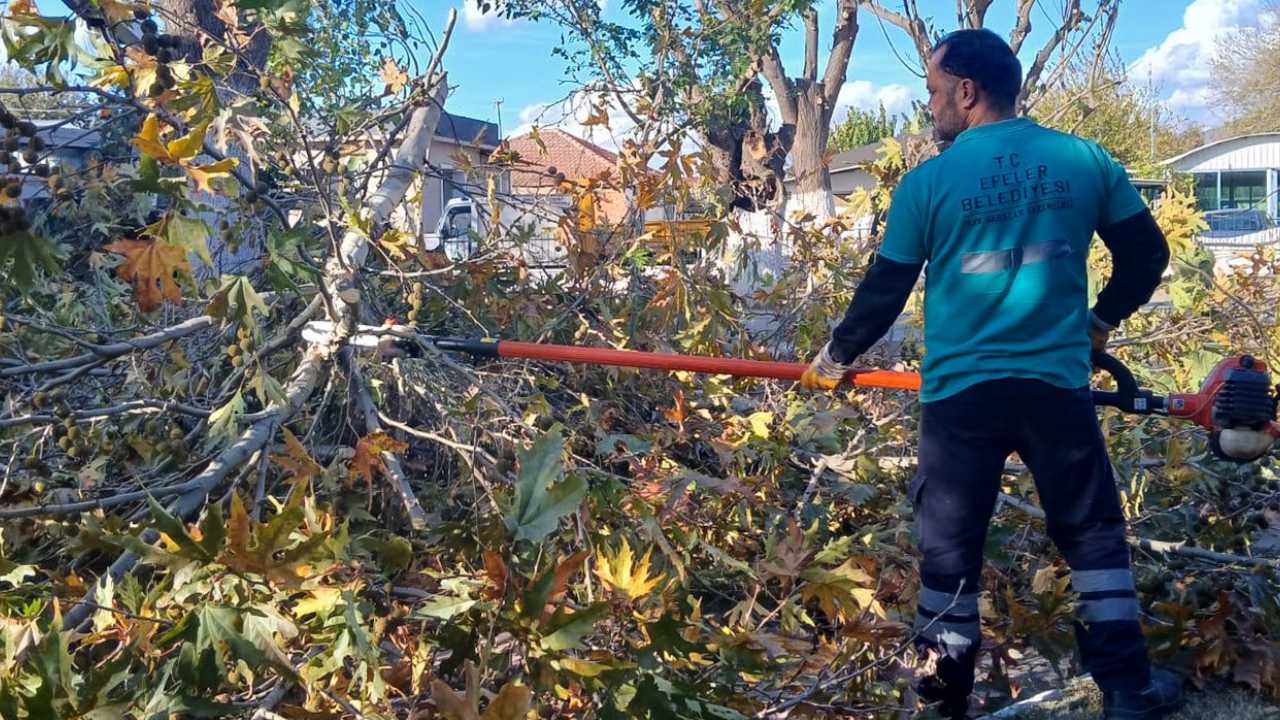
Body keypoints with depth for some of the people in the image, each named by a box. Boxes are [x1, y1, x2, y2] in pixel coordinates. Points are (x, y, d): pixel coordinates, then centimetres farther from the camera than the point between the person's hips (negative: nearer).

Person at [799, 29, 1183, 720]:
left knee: (949, 546, 11)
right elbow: (1146, 253, 10)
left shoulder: (928, 181, -5)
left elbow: (884, 290, 1)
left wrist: (836, 357, 17)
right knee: (1094, 534, 17)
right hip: (1057, 384, 2)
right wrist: (1102, 319, 27)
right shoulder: (1086, 160, 2)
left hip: (960, 392, -1)